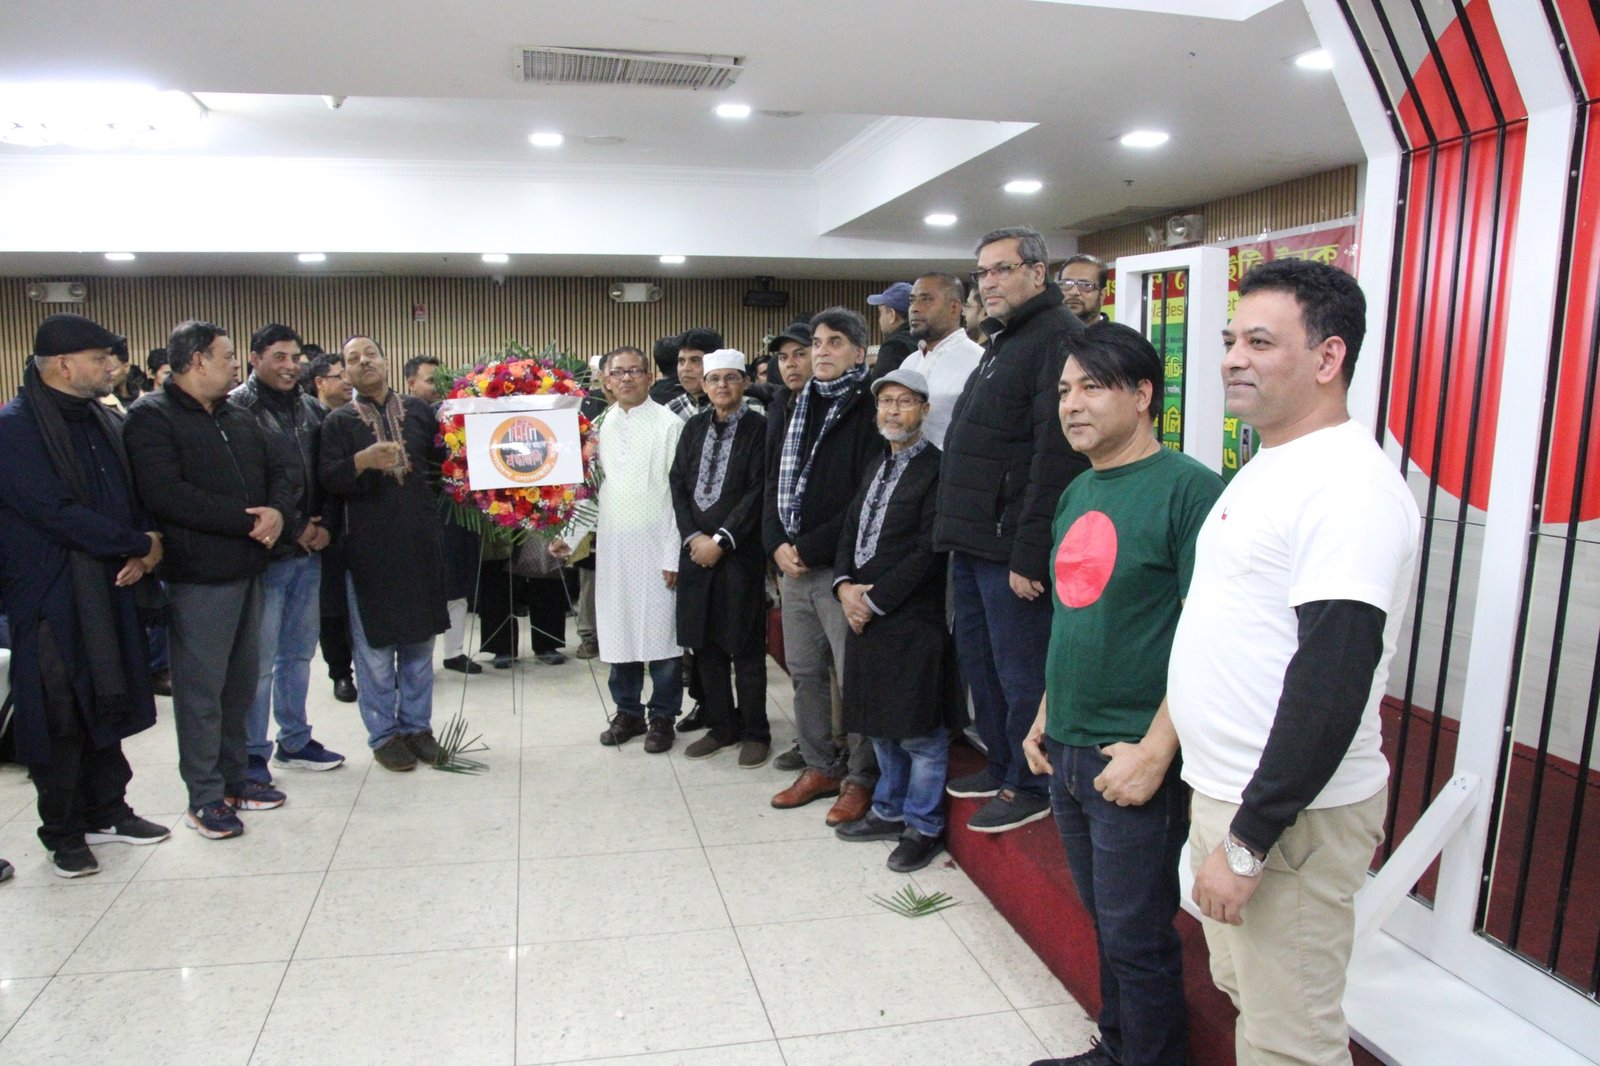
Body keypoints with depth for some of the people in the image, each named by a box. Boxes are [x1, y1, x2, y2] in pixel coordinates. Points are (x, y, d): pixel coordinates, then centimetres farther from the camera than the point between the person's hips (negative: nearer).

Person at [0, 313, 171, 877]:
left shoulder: (103, 422, 11)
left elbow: (132, 498, 14)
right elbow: (55, 512, -20)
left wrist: (145, 550, -5)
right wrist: (140, 545, -13)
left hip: (109, 588, 7)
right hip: (49, 597, -6)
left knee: (108, 704, 13)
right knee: (59, 717, 4)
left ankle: (105, 810, 28)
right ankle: (62, 833, 19)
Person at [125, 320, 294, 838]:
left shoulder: (239, 417, 15)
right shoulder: (152, 417, -9)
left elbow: (278, 471, 15)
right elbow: (165, 494, -22)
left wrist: (277, 511, -7)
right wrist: (247, 519, -19)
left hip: (247, 568, 8)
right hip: (198, 577, -8)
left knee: (242, 680, 15)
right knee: (201, 689, 0)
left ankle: (233, 776, 28)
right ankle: (205, 797, 12)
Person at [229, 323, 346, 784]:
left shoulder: (310, 410, 11)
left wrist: (324, 525, 0)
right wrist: (294, 530, -12)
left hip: (308, 551, 6)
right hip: (265, 552, -6)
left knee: (298, 651, 15)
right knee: (259, 659, 0)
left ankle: (295, 740, 27)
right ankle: (252, 753, 12)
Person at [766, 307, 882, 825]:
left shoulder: (870, 410, -8)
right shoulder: (795, 408, 14)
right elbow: (774, 480, 15)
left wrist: (809, 548, -13)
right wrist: (778, 544, 0)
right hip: (793, 565, 7)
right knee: (804, 671, 14)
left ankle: (860, 778, 15)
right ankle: (820, 767, 28)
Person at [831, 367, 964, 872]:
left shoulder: (936, 469, -10)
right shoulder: (877, 467, 16)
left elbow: (927, 552, -16)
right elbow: (851, 529, 14)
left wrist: (875, 600, -15)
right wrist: (844, 585, -3)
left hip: (912, 622, -8)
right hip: (865, 616, 8)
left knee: (919, 734, 3)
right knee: (881, 726, 19)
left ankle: (923, 827, 18)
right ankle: (890, 811, 34)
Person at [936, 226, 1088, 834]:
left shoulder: (1057, 338, -14)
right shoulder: (1002, 341, 19)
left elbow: (1057, 457, -22)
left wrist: (1029, 553, -24)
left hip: (1011, 548, -10)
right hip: (971, 542, 10)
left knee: (1021, 671, 2)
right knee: (978, 661, 18)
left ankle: (1029, 787, 17)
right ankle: (1000, 766, 33)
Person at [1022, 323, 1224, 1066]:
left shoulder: (1187, 488, -14)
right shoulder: (1076, 494, 11)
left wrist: (1155, 752, -20)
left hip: (1134, 760, -7)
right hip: (1066, 751, 7)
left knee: (1136, 936, 7)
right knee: (1104, 920, 20)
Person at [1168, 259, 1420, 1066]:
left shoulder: (1350, 484, -20)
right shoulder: (1265, 468, 12)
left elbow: (1332, 681, -25)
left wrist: (1250, 841, -22)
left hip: (1291, 815, -9)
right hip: (1222, 789, 9)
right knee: (1243, 995, 22)